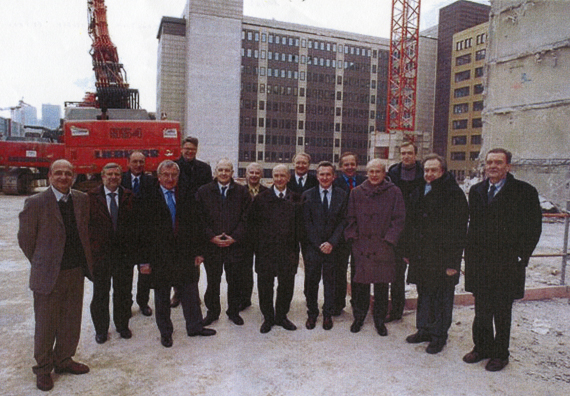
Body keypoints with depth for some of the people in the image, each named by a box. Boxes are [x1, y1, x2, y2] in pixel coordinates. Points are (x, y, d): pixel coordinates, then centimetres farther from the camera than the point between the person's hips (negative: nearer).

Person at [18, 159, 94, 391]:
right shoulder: (35, 203, -11)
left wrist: (85, 262, 10)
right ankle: (43, 368, 31)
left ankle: (63, 360, 36)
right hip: (48, 275, -4)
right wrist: (41, 264, 3)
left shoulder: (82, 200, 3)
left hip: (76, 272, 4)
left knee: (71, 322, 16)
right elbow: (25, 239, -4)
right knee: (46, 326, 11)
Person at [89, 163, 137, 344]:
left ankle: (122, 325, 34)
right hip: (100, 252, -1)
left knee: (123, 292, 13)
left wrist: (133, 247, -2)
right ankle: (101, 329, 31)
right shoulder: (92, 197, -3)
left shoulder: (128, 197, 1)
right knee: (100, 293, 13)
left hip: (124, 253, 1)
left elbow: (135, 223, 3)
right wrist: (88, 248, -8)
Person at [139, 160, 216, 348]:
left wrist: (198, 252, 3)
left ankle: (195, 327, 32)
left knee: (190, 293, 14)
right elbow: (144, 231, -8)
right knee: (162, 298, 13)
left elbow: (194, 226, 7)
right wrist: (144, 260, -10)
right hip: (160, 257, -3)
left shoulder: (186, 198, 4)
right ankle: (165, 332, 31)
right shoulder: (149, 199, -7)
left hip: (186, 256, 3)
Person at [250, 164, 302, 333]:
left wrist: (295, 247, 1)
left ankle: (281, 316, 29)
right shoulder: (261, 198, 1)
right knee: (265, 285, 8)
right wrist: (257, 248, -4)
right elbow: (254, 224, 2)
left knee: (287, 285, 9)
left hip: (288, 250, 1)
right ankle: (268, 318, 26)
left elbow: (299, 224, 6)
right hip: (266, 250, -1)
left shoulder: (296, 199, 5)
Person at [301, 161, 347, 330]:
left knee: (330, 282, 9)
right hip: (312, 247, 0)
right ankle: (312, 313, 24)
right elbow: (306, 223, -2)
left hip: (332, 247, 0)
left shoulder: (342, 195, 3)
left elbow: (343, 221, -1)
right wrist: (318, 244, -10)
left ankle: (328, 314, 25)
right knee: (311, 282, 6)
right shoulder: (307, 195, 1)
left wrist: (332, 242, -12)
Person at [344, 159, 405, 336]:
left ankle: (379, 320, 21)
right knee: (360, 284, 6)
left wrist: (389, 240, -7)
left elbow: (398, 219, 0)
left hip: (383, 247, -1)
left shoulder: (394, 193, 2)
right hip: (361, 246, 1)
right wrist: (353, 236, 0)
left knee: (381, 285, 5)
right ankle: (359, 317, 23)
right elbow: (350, 218, 11)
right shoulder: (357, 192, 8)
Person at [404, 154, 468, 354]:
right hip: (421, 255, 6)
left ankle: (439, 335, 20)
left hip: (442, 256, -6)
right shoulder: (419, 193, 10)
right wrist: (408, 251, 14)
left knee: (441, 297, 5)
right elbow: (411, 223, 16)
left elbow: (459, 231, -13)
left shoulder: (454, 194, -10)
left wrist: (453, 261, -17)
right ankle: (424, 330, 31)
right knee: (424, 294, 16)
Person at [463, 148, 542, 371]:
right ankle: (482, 347, 30)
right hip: (480, 262, 4)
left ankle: (500, 354, 24)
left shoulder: (524, 192, -5)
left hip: (506, 263, -4)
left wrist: (520, 257, -9)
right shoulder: (476, 191, 9)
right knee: (481, 309, 13)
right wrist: (471, 255, 8)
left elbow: (533, 228, -5)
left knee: (502, 312, 8)